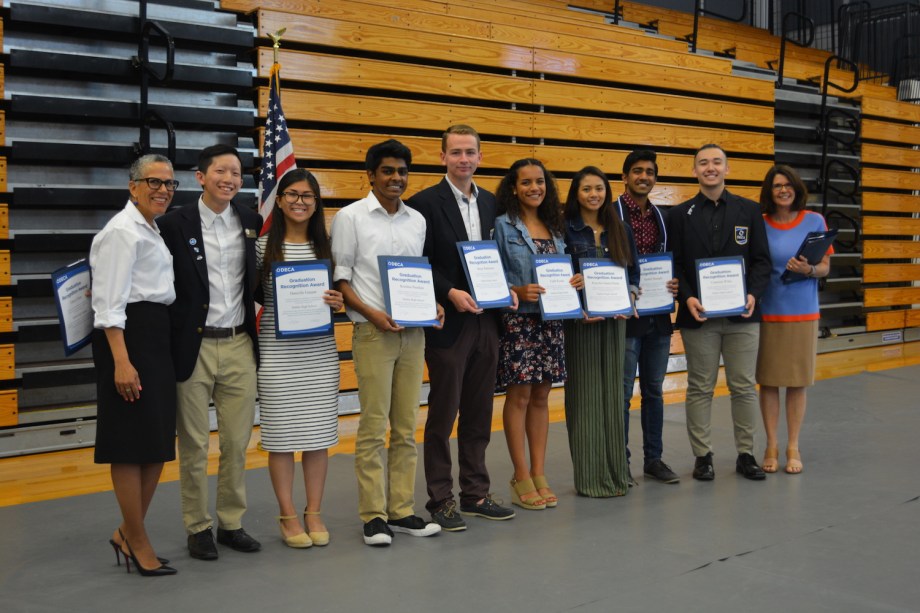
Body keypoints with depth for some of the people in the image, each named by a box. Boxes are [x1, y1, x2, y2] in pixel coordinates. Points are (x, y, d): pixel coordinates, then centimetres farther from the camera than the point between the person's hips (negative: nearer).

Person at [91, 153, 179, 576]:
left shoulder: (150, 231, 19)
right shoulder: (122, 231, -10)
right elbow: (109, 303, -17)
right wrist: (121, 361, -25)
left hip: (157, 335, 10)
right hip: (128, 335, -10)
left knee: (159, 442, 11)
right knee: (132, 443, -2)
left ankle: (128, 533, 23)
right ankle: (138, 543, 8)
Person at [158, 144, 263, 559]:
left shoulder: (252, 222, 6)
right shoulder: (174, 224, -5)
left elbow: (261, 277, 17)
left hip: (239, 346, 3)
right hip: (193, 348, -3)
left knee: (237, 443, 9)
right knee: (194, 446, 5)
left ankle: (231, 523, 23)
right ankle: (198, 528, 19)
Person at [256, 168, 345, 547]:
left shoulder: (325, 247, 8)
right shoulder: (263, 246, 0)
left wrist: (337, 302, -5)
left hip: (319, 350, 3)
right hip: (277, 350, -2)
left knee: (319, 433, 6)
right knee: (281, 434, 2)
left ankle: (314, 514, 18)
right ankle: (288, 517, 14)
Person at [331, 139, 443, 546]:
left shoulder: (417, 220, 12)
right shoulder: (351, 217, -1)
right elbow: (340, 278, -3)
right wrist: (371, 313, -16)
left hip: (413, 332, 5)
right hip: (373, 333, -5)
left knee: (406, 428, 8)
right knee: (373, 428, -3)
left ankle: (401, 511, 16)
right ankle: (373, 516, 5)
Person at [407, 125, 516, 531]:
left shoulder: (490, 203, 12)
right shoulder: (425, 203, -7)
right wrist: (451, 293, -20)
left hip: (486, 320, 6)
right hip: (448, 324, -6)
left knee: (479, 414, 13)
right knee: (443, 414, 3)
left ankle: (475, 494, 24)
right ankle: (440, 500, 13)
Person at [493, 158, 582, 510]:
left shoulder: (554, 227, 13)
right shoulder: (503, 226, -4)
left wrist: (575, 281, -2)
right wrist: (518, 292, -22)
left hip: (551, 320, 6)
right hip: (518, 321, -5)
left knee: (541, 397, 9)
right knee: (519, 396, -1)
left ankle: (539, 475, 16)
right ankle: (521, 479, 9)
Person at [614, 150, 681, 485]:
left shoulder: (662, 217, 13)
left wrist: (675, 285, -2)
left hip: (659, 318, 6)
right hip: (625, 316, -6)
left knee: (654, 390, 13)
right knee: (622, 392, 0)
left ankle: (653, 458, 22)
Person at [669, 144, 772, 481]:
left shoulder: (749, 210, 7)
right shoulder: (680, 214, 5)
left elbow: (762, 260, 4)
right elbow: (674, 264, 2)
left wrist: (753, 294, -13)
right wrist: (687, 298, -14)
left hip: (742, 315, 1)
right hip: (699, 315, -1)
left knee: (744, 387, 6)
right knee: (700, 389, 6)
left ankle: (745, 454, 18)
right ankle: (703, 456, 15)